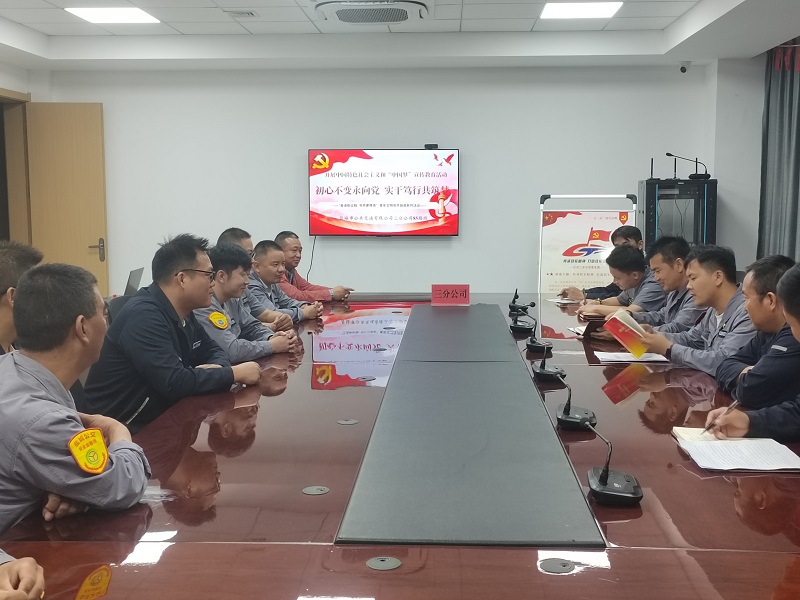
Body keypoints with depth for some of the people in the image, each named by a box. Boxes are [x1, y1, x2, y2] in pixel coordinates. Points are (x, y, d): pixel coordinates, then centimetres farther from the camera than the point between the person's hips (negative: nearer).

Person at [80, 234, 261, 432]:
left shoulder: (182, 312, 4)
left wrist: (218, 368, -10)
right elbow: (175, 383, -30)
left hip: (159, 416, 9)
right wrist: (235, 373, -20)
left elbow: (212, 350, 14)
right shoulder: (143, 315, -24)